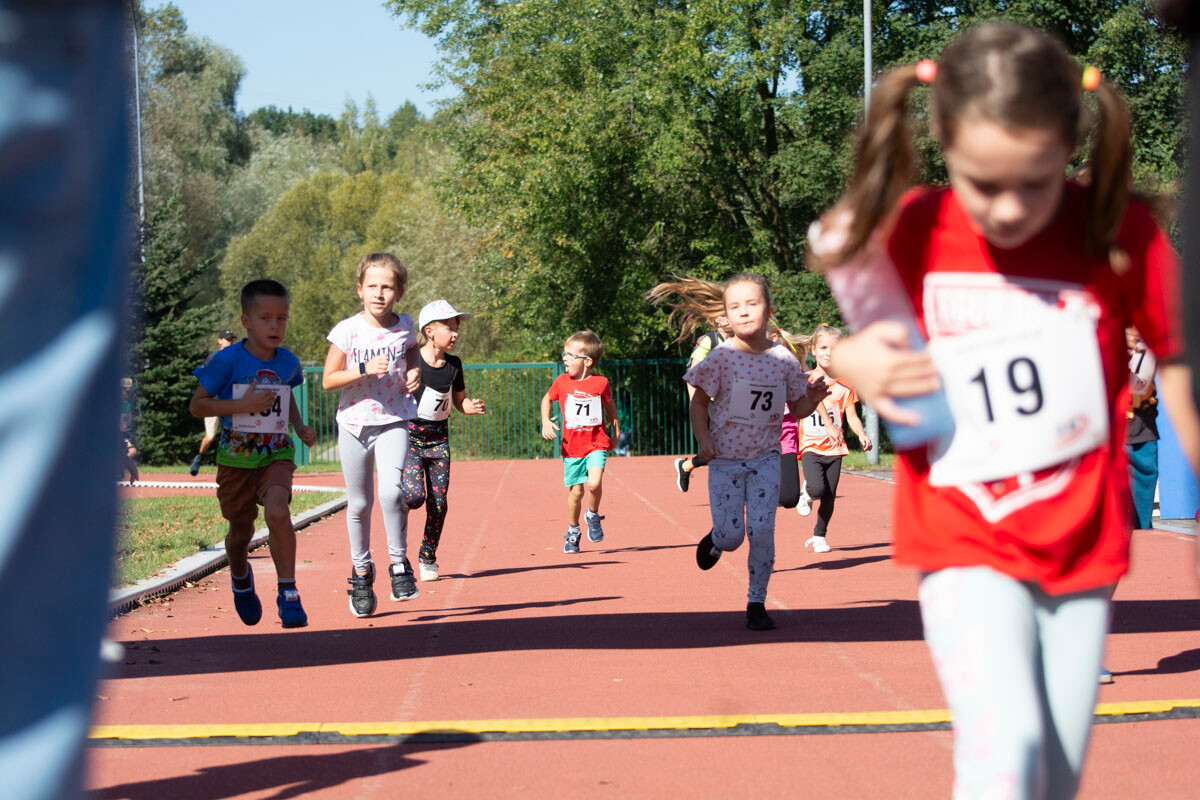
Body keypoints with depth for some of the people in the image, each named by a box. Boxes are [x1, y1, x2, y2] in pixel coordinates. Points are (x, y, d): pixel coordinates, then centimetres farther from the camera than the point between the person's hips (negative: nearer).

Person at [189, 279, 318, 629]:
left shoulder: (288, 362, 0)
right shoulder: (227, 360, -14)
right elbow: (197, 405, -12)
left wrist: (301, 428, 4)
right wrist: (242, 405, -23)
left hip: (277, 453, 1)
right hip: (236, 457, -1)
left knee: (277, 511, -27)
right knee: (241, 531, 13)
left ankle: (288, 593, -17)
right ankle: (241, 579, 48)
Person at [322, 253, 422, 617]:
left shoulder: (405, 327, 0)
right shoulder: (347, 330, -8)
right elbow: (328, 380, -5)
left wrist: (414, 373, 1)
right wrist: (365, 369, -19)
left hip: (393, 422, 0)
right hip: (354, 423, 0)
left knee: (391, 491, -21)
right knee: (359, 504, 8)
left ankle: (399, 564, -4)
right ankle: (361, 570, 28)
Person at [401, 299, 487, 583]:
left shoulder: (454, 365, 2)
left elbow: (459, 402, 13)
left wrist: (473, 407, -8)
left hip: (438, 439, 4)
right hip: (409, 434, -4)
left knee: (438, 502, -1)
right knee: (414, 495, -20)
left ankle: (427, 559, 13)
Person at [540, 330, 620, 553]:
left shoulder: (601, 383, -5)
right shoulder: (562, 382, -2)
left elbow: (610, 405, 14)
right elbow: (547, 399, 16)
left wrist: (616, 427, 14)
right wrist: (546, 421, 1)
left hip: (596, 444, -2)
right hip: (572, 447, 2)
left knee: (594, 483, -23)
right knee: (575, 492, 4)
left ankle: (593, 516, 7)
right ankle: (573, 533, 26)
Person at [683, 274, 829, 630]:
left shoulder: (784, 359, -2)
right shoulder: (721, 358, -9)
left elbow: (795, 409, 9)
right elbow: (699, 403, 0)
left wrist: (813, 399, -12)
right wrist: (704, 440, -14)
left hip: (765, 458, 1)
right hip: (725, 459, -1)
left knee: (762, 531, -9)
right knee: (731, 536, -4)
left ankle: (757, 604, 5)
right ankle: (715, 541, 34)